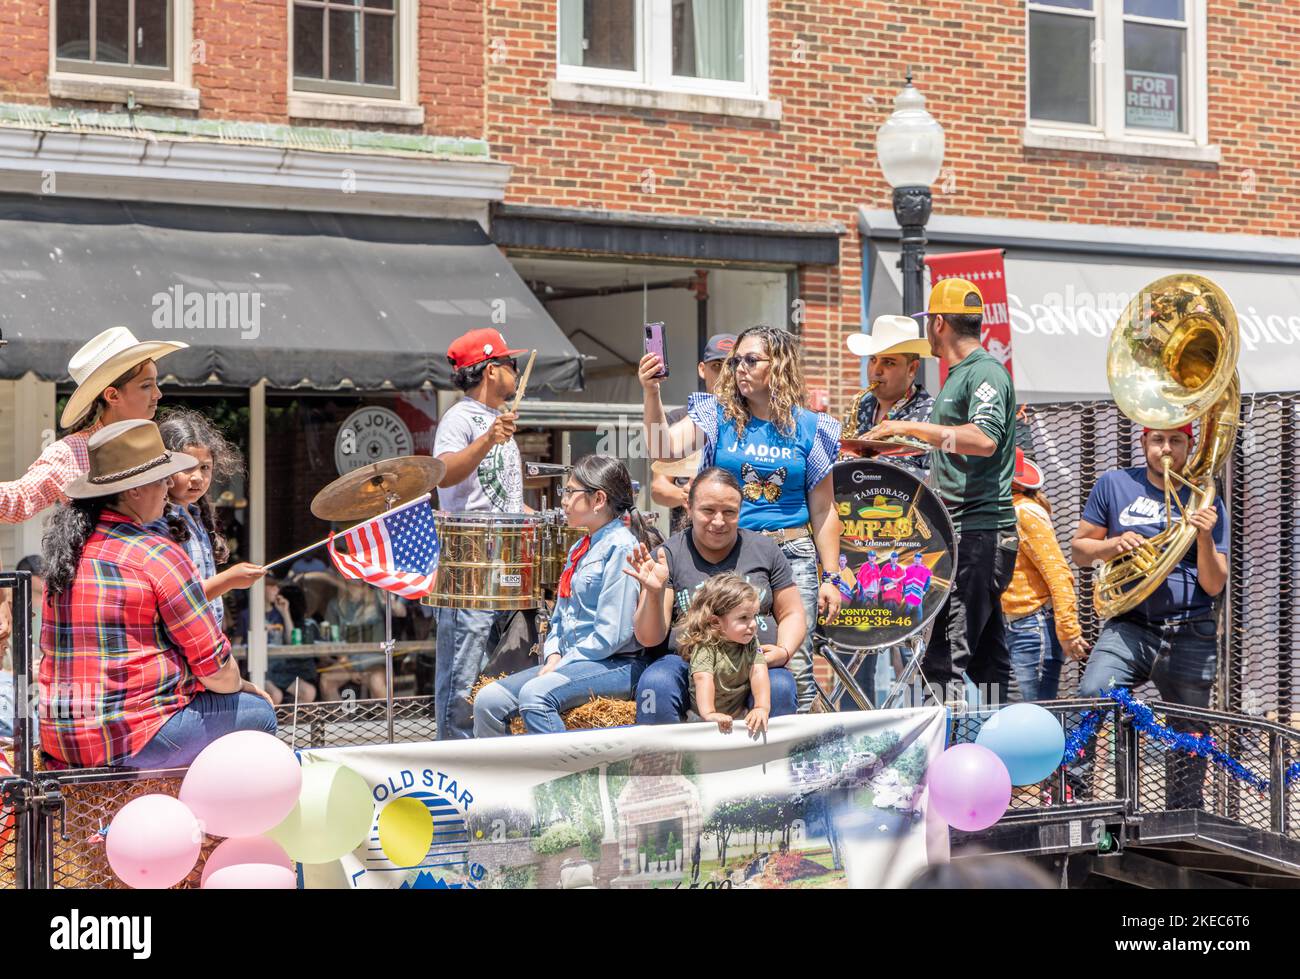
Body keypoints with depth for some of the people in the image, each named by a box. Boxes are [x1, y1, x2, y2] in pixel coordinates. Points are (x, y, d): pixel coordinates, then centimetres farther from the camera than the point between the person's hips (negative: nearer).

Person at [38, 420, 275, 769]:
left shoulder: (70, 546, 9)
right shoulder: (157, 554, -14)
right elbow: (213, 666, -11)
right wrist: (240, 686, 10)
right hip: (134, 737, -8)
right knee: (258, 713, 7)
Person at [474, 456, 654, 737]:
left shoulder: (621, 547, -11)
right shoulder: (579, 550, 18)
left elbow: (610, 634, -17)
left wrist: (562, 665, -13)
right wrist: (553, 657, 2)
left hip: (616, 664, -9)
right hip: (570, 662, 9)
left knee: (535, 695, -34)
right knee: (487, 701, -6)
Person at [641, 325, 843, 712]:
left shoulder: (809, 428, 5)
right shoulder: (718, 415, 4)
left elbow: (823, 510, 7)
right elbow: (667, 447, -14)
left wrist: (831, 578, 4)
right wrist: (651, 394, -28)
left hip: (792, 554, 0)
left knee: (794, 669, -4)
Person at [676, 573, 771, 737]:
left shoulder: (750, 643, -1)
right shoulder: (705, 646, -16)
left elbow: (758, 672, -15)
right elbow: (703, 678, -31)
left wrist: (762, 707, -34)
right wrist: (709, 713, -49)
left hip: (741, 716, 3)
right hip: (703, 719, -3)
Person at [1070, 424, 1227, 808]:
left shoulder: (1206, 501, 5)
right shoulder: (1114, 484, 6)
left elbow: (1214, 585, 1)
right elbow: (1080, 550, 10)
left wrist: (1205, 536, -15)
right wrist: (1115, 544, -9)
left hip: (1192, 637, 1)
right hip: (1129, 627, -1)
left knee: (1189, 740, 8)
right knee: (1088, 700, -25)